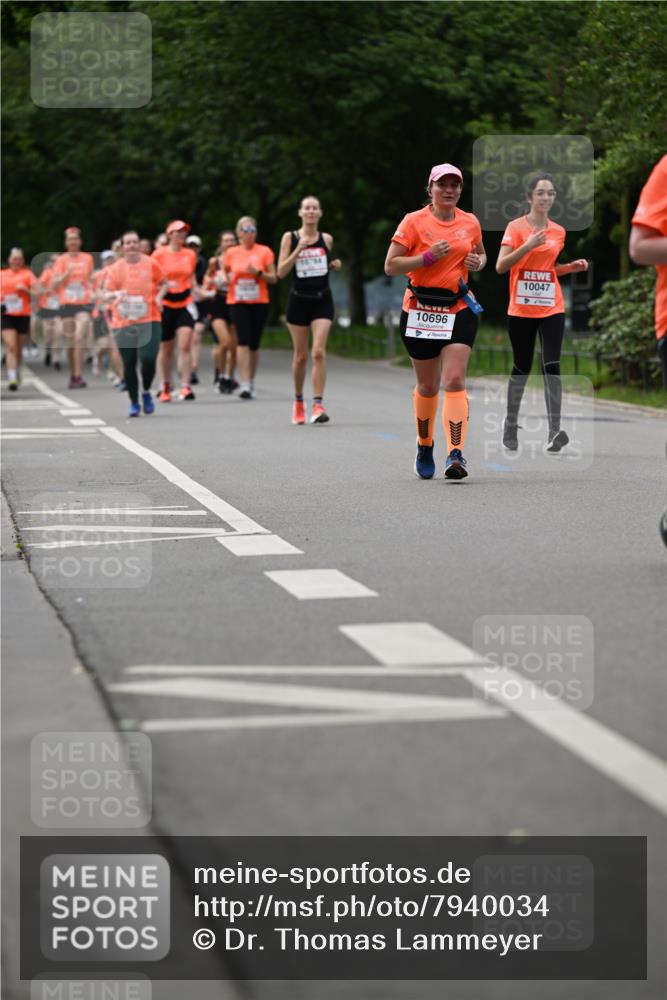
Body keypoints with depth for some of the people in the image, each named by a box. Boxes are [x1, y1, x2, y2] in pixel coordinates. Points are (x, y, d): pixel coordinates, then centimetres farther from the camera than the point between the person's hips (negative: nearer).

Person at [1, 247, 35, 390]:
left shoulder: (27, 274, 4)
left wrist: (25, 289, -20)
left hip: (23, 315, 0)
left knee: (19, 348, 10)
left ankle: (17, 373, 33)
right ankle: (12, 378, -20)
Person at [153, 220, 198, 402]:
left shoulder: (190, 255, 7)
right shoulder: (159, 254, -4)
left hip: (185, 304, 2)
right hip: (166, 305, -2)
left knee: (185, 346, -12)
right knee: (166, 348, 8)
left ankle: (185, 387, -14)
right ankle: (165, 386, 23)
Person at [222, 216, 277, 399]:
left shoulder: (265, 251, 3)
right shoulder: (231, 253, 6)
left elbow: (273, 278, 3)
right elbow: (224, 274, 19)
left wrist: (258, 273, -14)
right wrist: (225, 279, -4)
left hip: (259, 303, 0)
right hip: (237, 302, 0)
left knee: (254, 344, 6)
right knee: (243, 341, -14)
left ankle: (251, 382, 21)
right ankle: (245, 384, -18)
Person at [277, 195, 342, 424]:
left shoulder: (327, 239, 5)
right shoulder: (290, 238, -1)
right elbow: (281, 272, -8)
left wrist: (335, 265, -1)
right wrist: (298, 249, -18)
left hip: (322, 300, 1)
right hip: (299, 300, -1)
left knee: (318, 352, -14)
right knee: (301, 355, 7)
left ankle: (318, 405, -15)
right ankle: (298, 401, 26)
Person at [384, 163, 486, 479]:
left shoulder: (470, 223, 8)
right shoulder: (414, 221, -3)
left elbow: (480, 253, 27)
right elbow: (390, 266, -7)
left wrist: (478, 261, 3)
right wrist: (428, 257, -18)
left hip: (459, 309, 1)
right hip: (421, 309, -1)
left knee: (455, 380, -14)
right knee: (427, 386, 8)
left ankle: (456, 454, -21)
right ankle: (424, 447, 31)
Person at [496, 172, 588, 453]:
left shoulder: (558, 231, 8)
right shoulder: (516, 227, -5)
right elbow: (500, 267, -13)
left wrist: (572, 267, 3)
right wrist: (528, 245, -23)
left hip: (552, 309, 2)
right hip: (521, 310, -2)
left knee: (552, 366, -12)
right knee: (521, 368, 8)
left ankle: (554, 432, -19)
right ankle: (511, 425, 27)